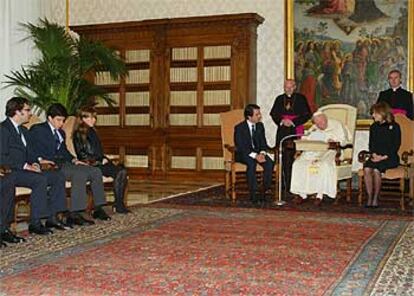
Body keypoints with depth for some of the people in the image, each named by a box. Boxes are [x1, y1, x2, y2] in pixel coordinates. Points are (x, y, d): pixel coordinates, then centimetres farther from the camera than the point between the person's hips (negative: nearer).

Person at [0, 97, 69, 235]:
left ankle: (52, 217, -6)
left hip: (24, 169, 9)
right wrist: (25, 166, -20)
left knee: (58, 176, -7)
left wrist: (34, 163, 1)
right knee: (40, 180, -32)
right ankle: (35, 223, -25)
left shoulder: (23, 130, 20)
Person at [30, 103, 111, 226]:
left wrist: (74, 160, 7)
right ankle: (74, 215, -34)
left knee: (96, 171, -7)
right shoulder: (37, 130, 2)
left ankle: (98, 209, -2)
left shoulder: (61, 133, 27)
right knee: (79, 174, -33)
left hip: (64, 163, 8)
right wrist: (43, 161, -22)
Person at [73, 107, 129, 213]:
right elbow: (82, 155, -9)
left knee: (123, 171, -20)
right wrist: (100, 161, -11)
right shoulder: (78, 134, -2)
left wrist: (104, 159, 4)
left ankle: (120, 204, -22)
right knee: (119, 172, -26)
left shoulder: (92, 132, 22)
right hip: (90, 165, -7)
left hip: (99, 162, 7)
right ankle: (118, 205, -19)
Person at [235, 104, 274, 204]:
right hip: (242, 154, -5)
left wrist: (262, 153, -15)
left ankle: (265, 191, -18)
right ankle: (253, 194, -31)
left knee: (269, 163, -24)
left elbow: (263, 143, 8)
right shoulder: (239, 128, -11)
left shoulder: (260, 126, 6)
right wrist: (255, 156, -29)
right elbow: (241, 147, -18)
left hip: (257, 152, 5)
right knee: (251, 163, -36)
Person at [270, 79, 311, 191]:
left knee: (294, 156, -8)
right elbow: (273, 113, 12)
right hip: (282, 131, 3)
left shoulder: (301, 98, 6)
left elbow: (307, 114, 0)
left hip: (296, 130, -2)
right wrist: (282, 121, -6)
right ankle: (285, 183, 3)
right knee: (284, 158, -2)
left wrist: (293, 122, -9)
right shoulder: (279, 99, 15)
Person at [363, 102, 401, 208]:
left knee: (376, 170, -32)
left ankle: (376, 198, -19)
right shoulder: (373, 127, 16)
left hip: (390, 158, -4)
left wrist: (384, 157, -14)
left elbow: (396, 145, -4)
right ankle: (369, 198, -21)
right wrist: (374, 154, -4)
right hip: (375, 157, 4)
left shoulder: (394, 127, 0)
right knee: (367, 168, -27)